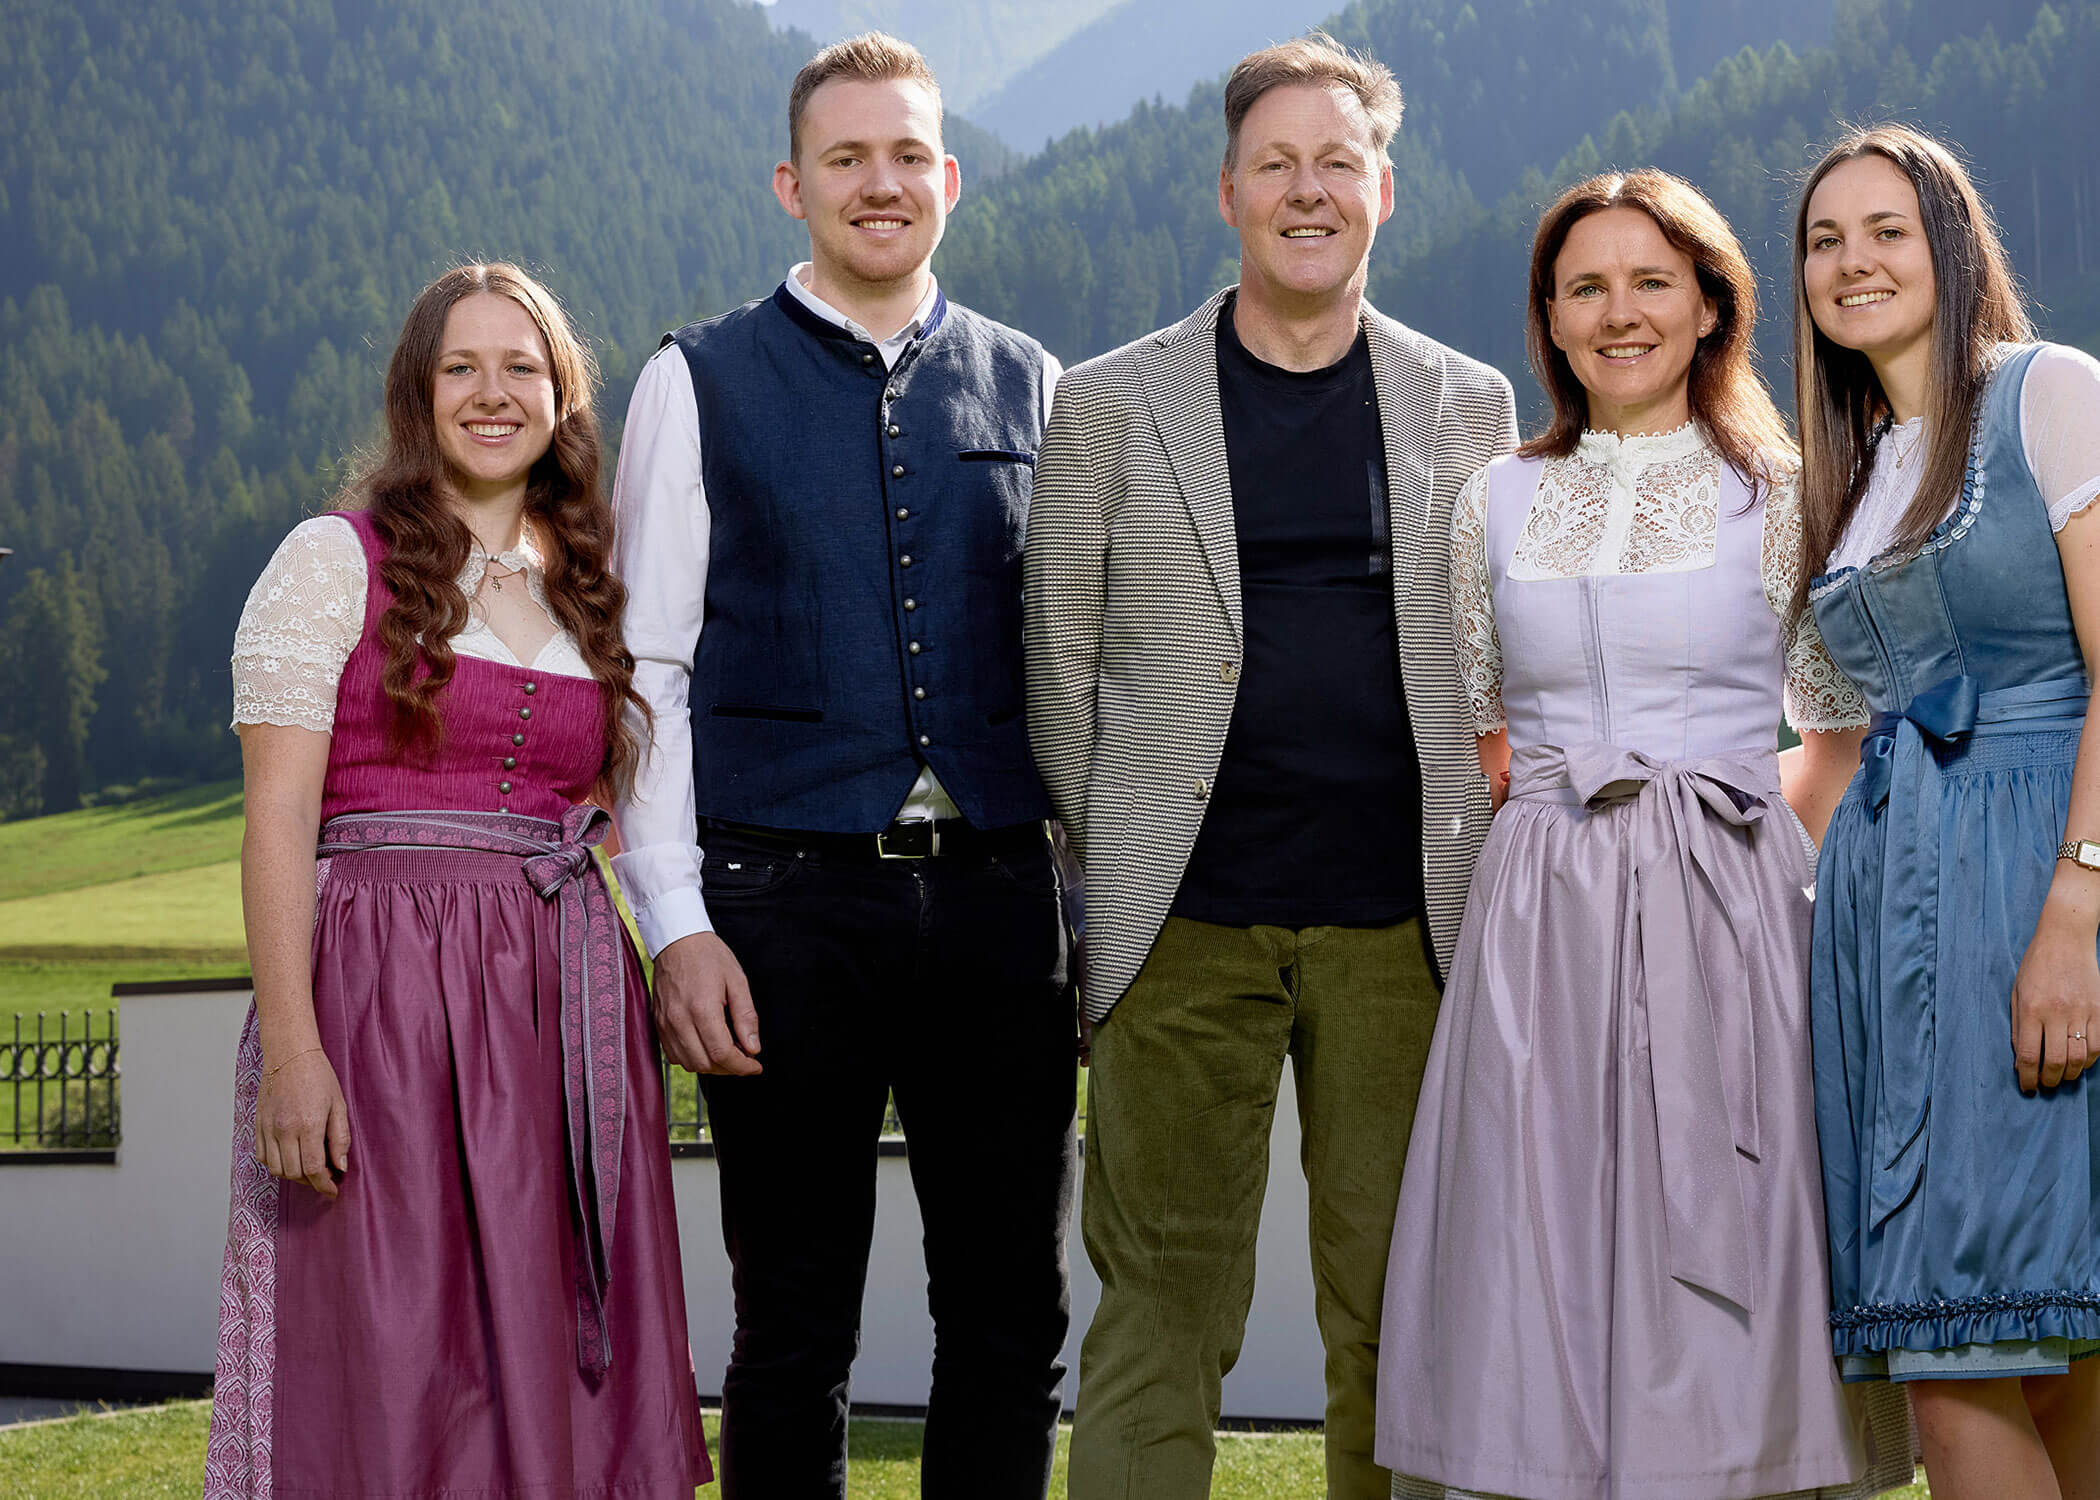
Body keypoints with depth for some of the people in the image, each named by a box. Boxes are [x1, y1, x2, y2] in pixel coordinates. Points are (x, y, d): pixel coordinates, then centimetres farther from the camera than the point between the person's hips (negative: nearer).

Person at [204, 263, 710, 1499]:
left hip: (567, 1008, 5)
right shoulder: (335, 562, 1)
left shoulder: (596, 595, 16)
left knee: (565, 1374, 5)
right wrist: (290, 1046, -16)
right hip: (386, 995, -5)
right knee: (395, 1367, -5)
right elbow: (279, 814, -7)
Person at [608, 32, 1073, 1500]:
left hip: (999, 892, 2)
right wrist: (676, 924, -8)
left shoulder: (1029, 385, 11)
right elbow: (648, 671, 1)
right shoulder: (700, 383, 4)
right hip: (791, 896, -2)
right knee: (796, 1330, 5)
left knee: (1015, 1320, 6)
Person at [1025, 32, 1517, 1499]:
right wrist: (1107, 872, 3)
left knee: (1394, 1309, 6)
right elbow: (1061, 672, 8)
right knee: (1163, 1310, 0)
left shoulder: (1469, 406, 11)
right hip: (1185, 932, -1)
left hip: (1402, 928, 2)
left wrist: (1481, 878, 6)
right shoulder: (1108, 403, 6)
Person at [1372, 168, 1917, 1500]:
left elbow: (1841, 741, 6)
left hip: (1727, 925, -2)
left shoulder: (1782, 493, 3)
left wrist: (1726, 844, -3)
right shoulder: (1499, 503, 11)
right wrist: (1552, 824, 6)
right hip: (1540, 926, 2)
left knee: (1726, 1271, -3)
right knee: (1545, 1263, 0)